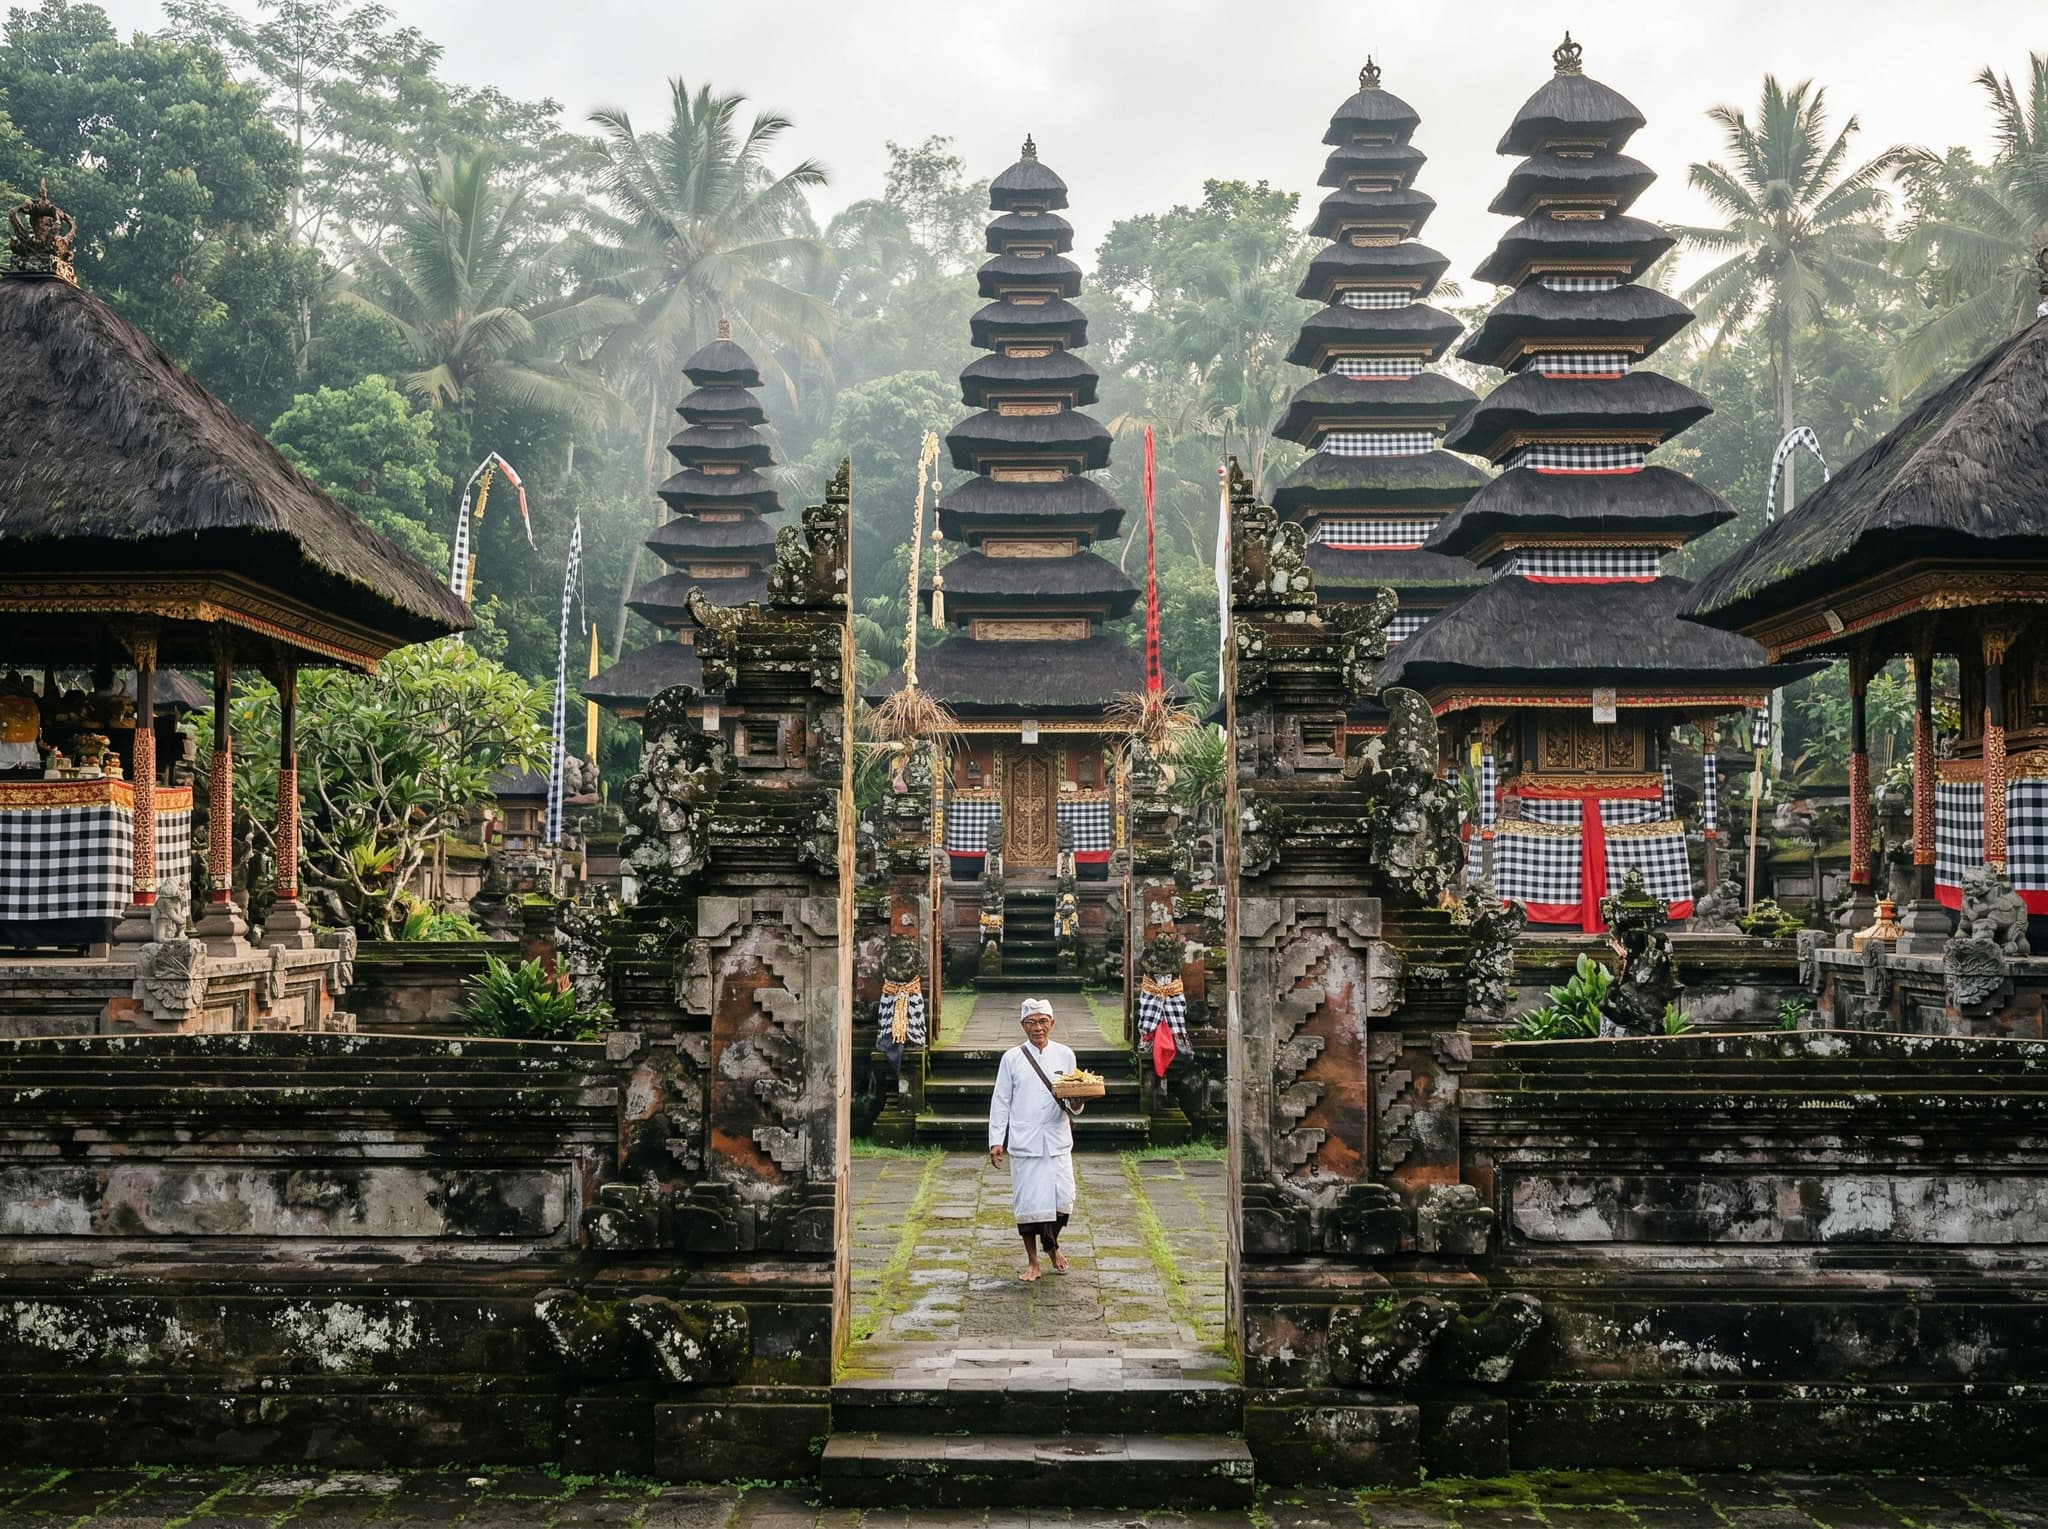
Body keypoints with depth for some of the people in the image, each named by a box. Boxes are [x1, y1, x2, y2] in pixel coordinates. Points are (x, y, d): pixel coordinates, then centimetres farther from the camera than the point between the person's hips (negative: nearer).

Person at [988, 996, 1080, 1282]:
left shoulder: (1064, 1055, 7)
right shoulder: (1012, 1058, 2)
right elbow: (1001, 1101, 3)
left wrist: (1074, 1104, -14)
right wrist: (996, 1140, -2)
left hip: (1057, 1141, 1)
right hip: (1024, 1143, -1)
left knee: (1062, 1199, -1)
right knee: (1028, 1202, 0)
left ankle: (1052, 1244, 28)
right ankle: (1032, 1262, 15)